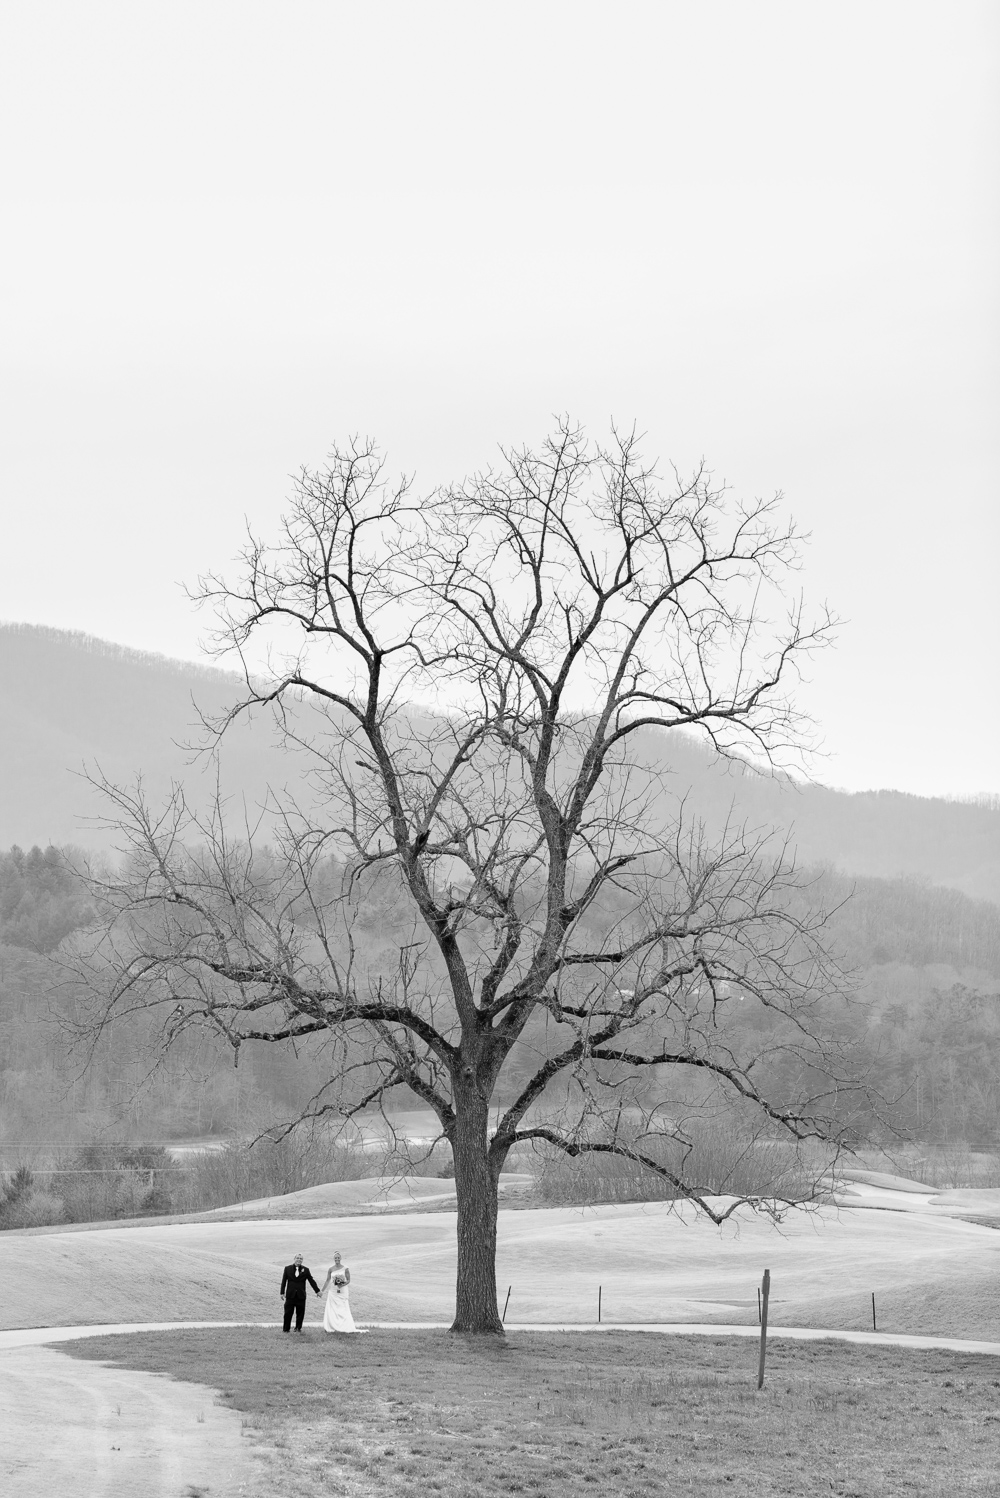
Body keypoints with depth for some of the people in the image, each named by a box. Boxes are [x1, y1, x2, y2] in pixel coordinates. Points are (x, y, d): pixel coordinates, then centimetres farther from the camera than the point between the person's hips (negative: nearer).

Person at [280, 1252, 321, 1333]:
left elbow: (311, 1281, 7)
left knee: (300, 1313, 4)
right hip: (290, 1295, -1)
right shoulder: (288, 1268, 3)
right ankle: (286, 1328, 7)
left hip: (301, 1295, 1)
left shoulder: (305, 1270, 4)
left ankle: (298, 1327, 17)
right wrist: (282, 1292, 1)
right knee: (288, 1313, -1)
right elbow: (284, 1281, 4)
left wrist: (317, 1291, 6)